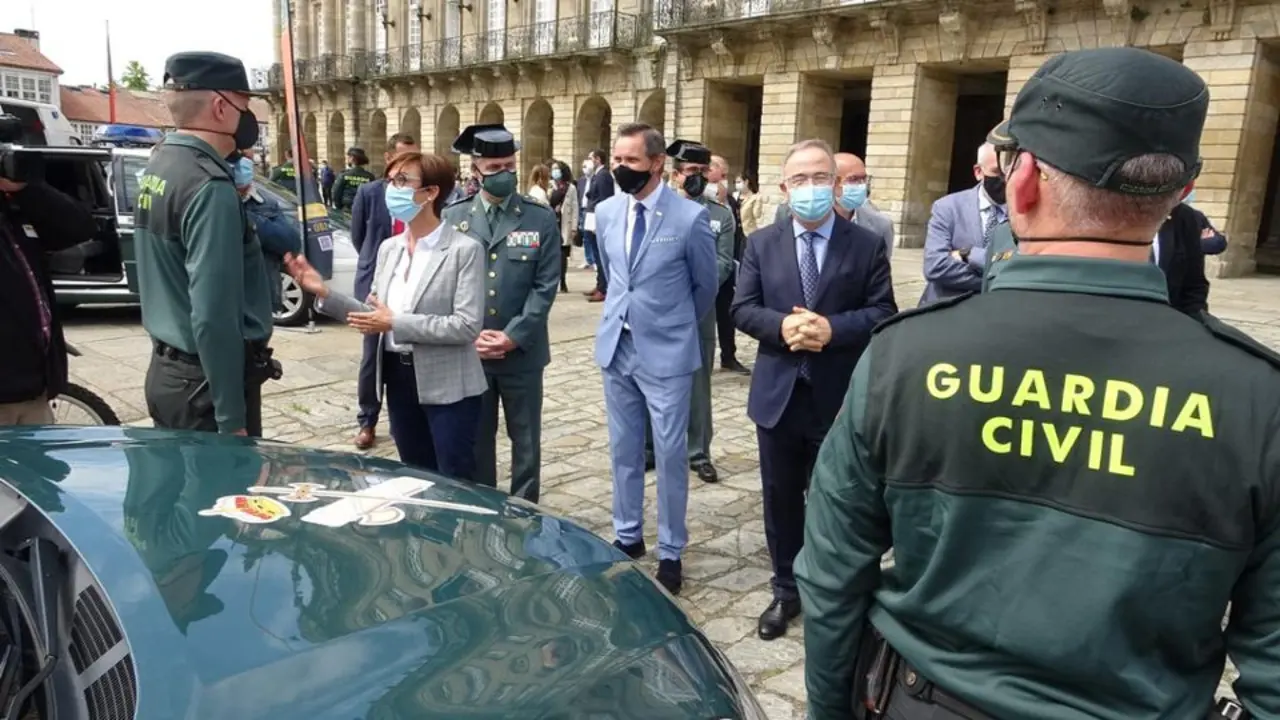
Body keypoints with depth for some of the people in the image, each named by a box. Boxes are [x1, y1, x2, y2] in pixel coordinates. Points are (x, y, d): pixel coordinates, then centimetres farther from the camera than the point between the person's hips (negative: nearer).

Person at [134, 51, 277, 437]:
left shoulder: (158, 165, 8)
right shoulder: (208, 184, -20)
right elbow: (213, 315, -25)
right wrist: (232, 419, -23)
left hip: (167, 371, 9)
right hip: (206, 381, -9)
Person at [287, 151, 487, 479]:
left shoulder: (464, 249, -12)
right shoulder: (388, 248, 9)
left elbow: (467, 326, -19)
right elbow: (376, 316, 10)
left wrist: (396, 324, -20)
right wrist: (324, 292, -3)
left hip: (446, 386, -6)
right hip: (398, 377, 7)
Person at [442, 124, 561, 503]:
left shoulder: (541, 218, -2)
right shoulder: (453, 217, 3)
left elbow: (545, 286, -6)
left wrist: (512, 337, -14)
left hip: (522, 352, -1)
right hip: (468, 351, 1)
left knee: (525, 440, 11)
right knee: (475, 440, 13)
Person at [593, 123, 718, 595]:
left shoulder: (690, 217, -13)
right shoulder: (606, 213, 2)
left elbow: (706, 286, 1)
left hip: (666, 353, -5)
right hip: (617, 348, 5)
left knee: (670, 454, 3)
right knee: (623, 449, 14)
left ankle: (671, 551, 18)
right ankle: (627, 536, 31)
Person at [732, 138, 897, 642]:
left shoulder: (867, 245, -1)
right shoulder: (761, 244, 5)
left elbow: (883, 313, -6)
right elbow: (742, 309, -1)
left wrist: (832, 328, -22)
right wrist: (781, 325, -20)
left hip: (839, 397, -2)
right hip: (778, 394, 2)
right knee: (780, 498, 13)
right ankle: (786, 591, 31)